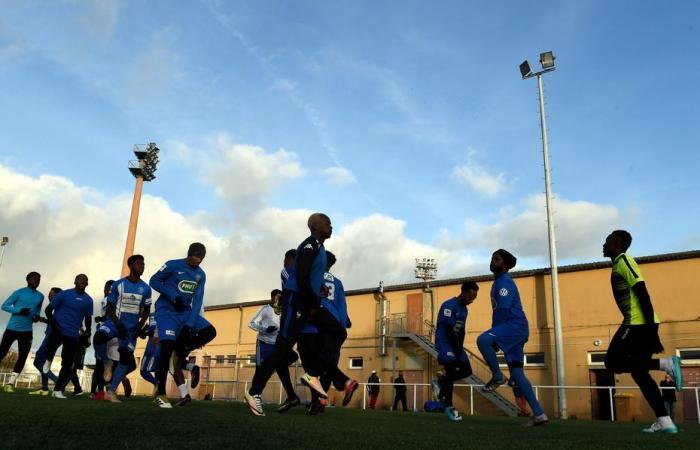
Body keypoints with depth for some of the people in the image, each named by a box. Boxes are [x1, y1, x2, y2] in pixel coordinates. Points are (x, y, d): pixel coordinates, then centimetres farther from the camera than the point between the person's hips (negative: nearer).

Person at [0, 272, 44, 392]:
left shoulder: (40, 296, 8)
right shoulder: (19, 292, -6)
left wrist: (37, 315, 1)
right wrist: (19, 310, -20)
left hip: (26, 331, 3)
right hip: (12, 328, -3)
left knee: (22, 356, -8)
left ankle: (10, 383, -6)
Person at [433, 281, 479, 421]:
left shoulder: (464, 309, 9)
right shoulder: (449, 306, -20)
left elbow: (462, 331, 11)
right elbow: (449, 330, -21)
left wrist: (460, 347, 0)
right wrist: (456, 349, -18)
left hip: (456, 343, 9)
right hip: (445, 342, -9)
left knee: (467, 370, 4)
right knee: (451, 371, -15)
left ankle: (441, 384, 21)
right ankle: (449, 407, -6)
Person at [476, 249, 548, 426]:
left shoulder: (505, 282, -9)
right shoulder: (498, 283, 22)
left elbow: (502, 311, -16)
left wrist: (493, 334, -9)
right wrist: (494, 333, 18)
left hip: (516, 325, -10)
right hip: (512, 329, 10)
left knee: (482, 340, -30)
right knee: (516, 373, 6)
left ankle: (497, 376, -10)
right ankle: (539, 414, 7)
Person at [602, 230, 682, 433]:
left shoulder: (623, 261, -7)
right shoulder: (619, 264, 21)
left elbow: (643, 294, -16)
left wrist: (651, 329, -21)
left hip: (639, 323, -10)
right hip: (638, 323, 10)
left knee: (613, 362, -6)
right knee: (638, 371, 8)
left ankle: (666, 364, -12)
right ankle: (665, 421, 4)